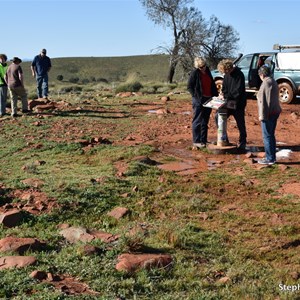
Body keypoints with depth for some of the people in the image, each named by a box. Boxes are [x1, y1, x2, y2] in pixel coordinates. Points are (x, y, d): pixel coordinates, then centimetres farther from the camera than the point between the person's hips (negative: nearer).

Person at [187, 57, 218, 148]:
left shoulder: (207, 70, 9)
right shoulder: (195, 73, -11)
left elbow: (212, 84, 17)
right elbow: (189, 86, -10)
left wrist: (215, 95, 10)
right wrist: (196, 96, -16)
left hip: (208, 99, 7)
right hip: (199, 100, -7)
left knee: (205, 121, 13)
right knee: (198, 121, -2)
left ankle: (204, 140, 21)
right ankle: (196, 141, 3)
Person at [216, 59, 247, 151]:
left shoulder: (239, 75, -16)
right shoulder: (227, 75, 6)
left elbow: (238, 91, -20)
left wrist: (226, 96, -19)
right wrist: (223, 94, -6)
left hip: (238, 104, -7)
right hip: (228, 102, 7)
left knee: (240, 124, 1)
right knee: (218, 116, 1)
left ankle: (242, 143, 15)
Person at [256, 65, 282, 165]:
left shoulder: (266, 83, -16)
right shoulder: (273, 82, 14)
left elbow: (263, 101, -19)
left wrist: (262, 115, -16)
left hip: (268, 114, -10)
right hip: (275, 112, 10)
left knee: (267, 136, -3)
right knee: (271, 135, 16)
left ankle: (270, 159, 0)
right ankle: (272, 157, 23)